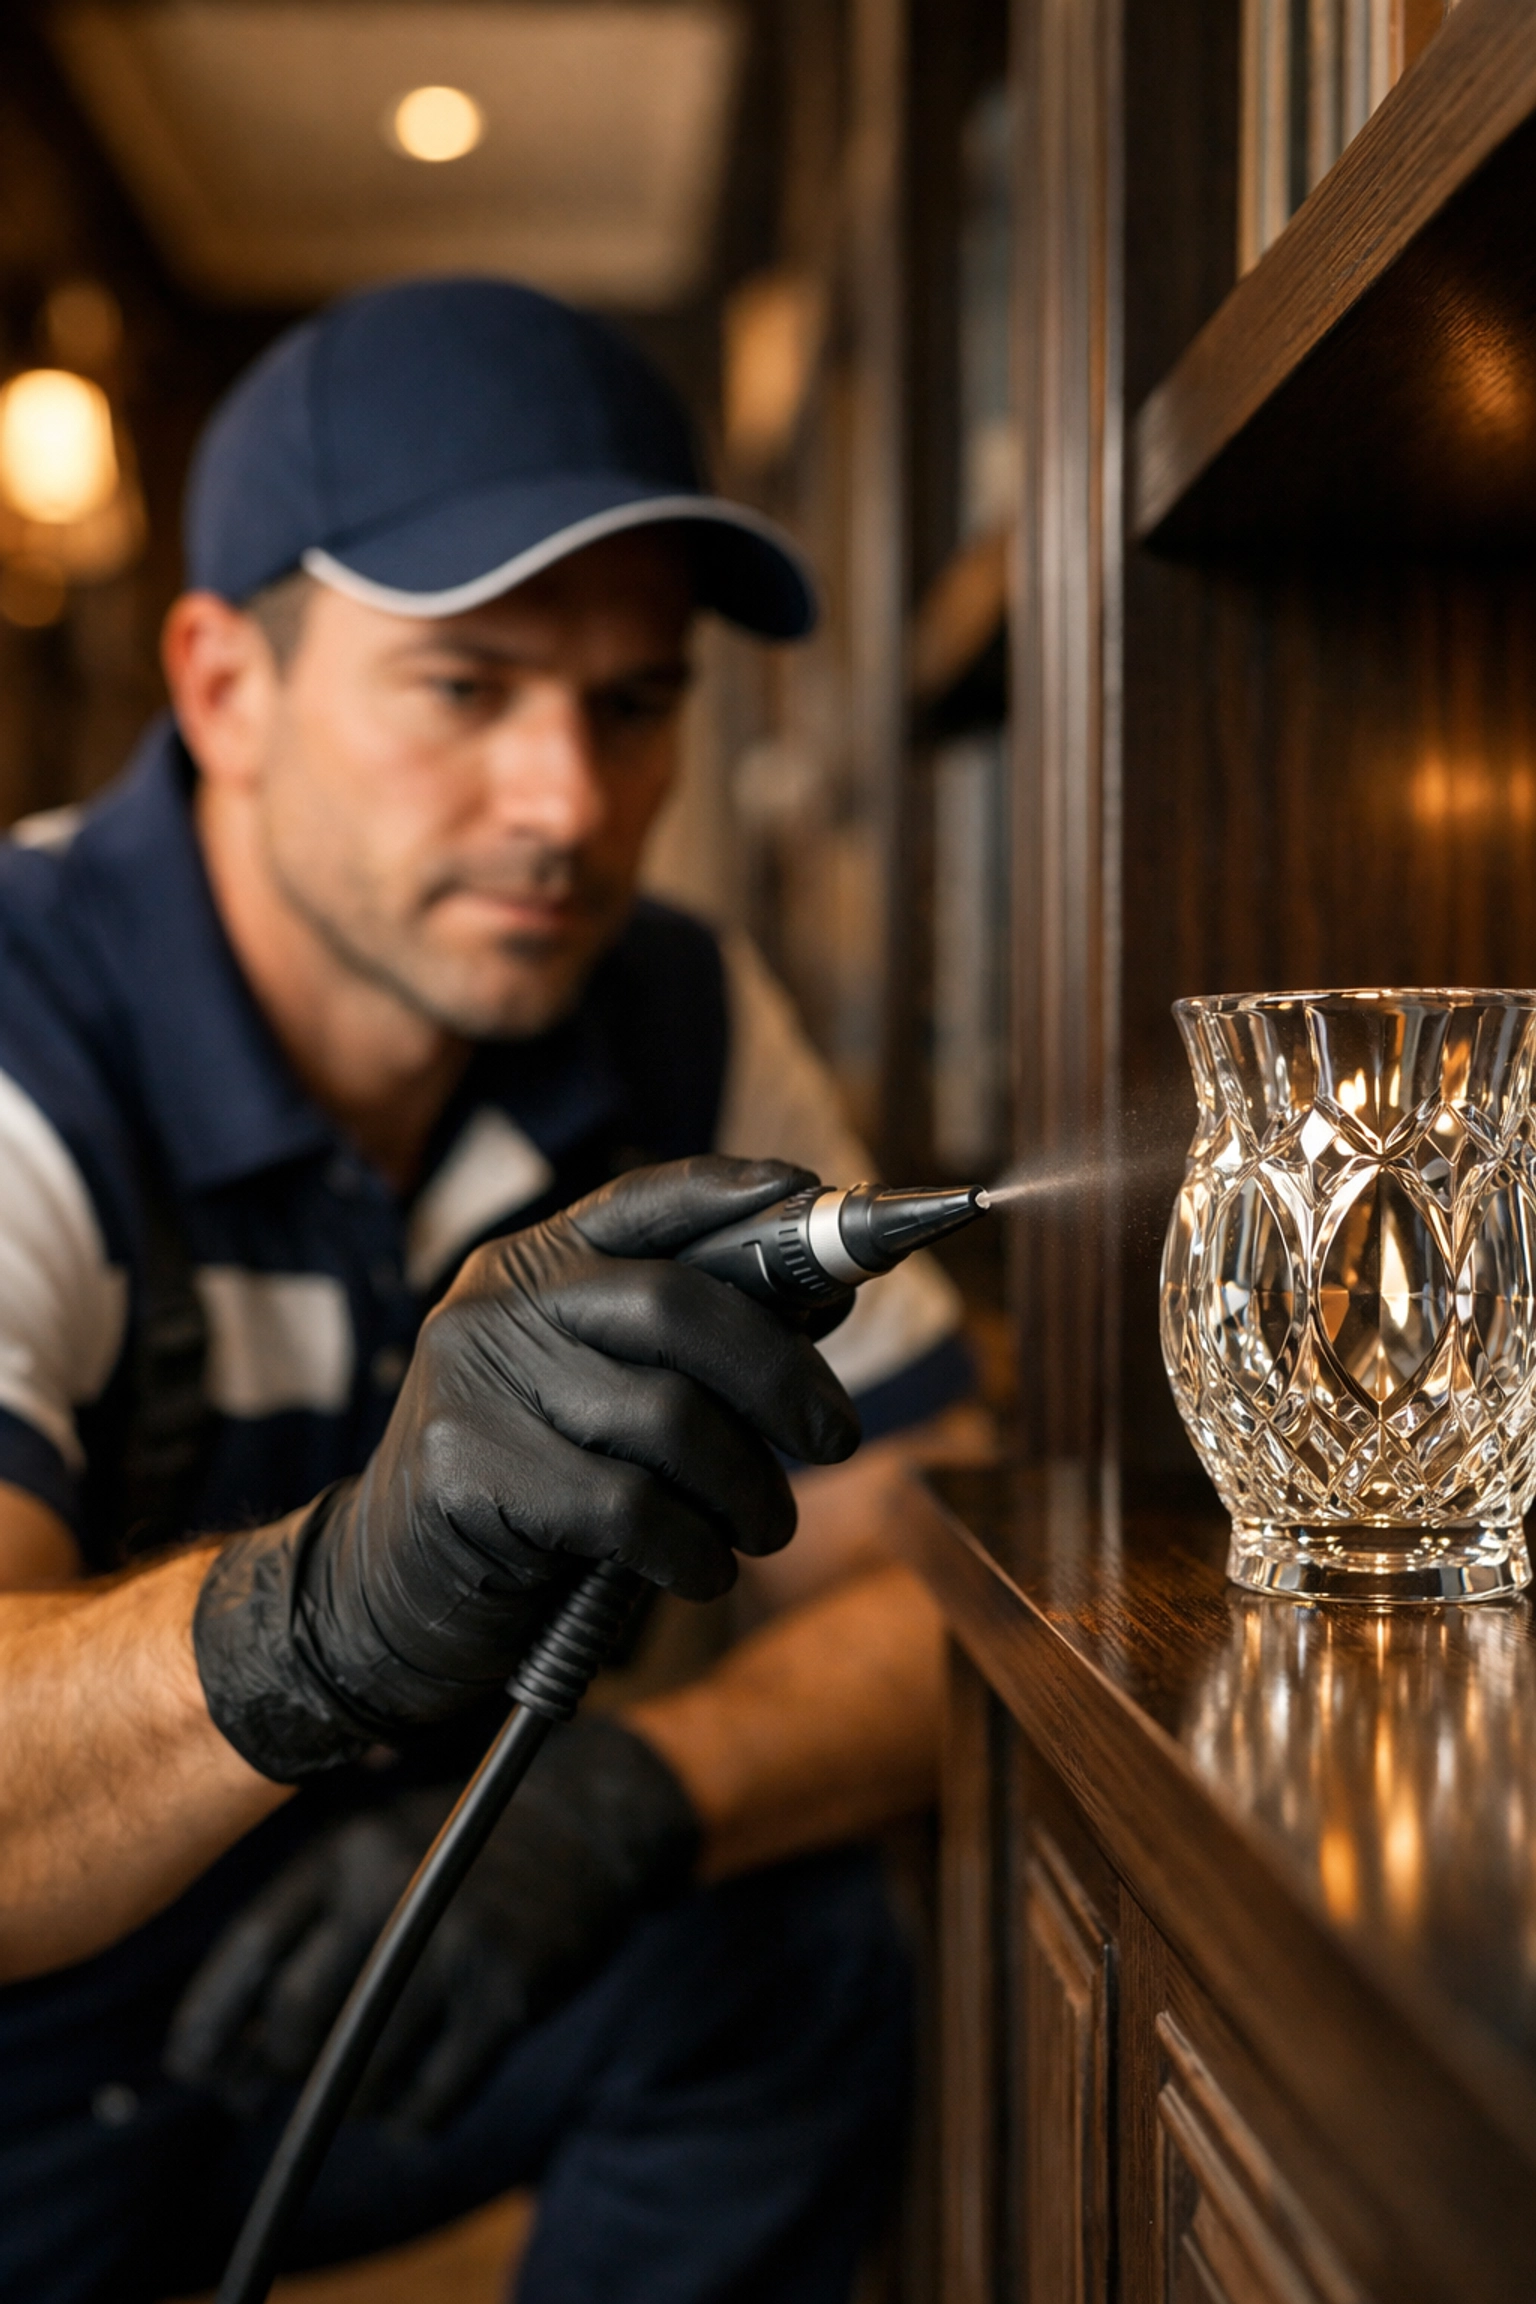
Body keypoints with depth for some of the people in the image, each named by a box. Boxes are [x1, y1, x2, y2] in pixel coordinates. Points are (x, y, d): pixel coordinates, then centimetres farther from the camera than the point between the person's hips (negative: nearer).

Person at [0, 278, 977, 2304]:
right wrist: (332, 1612, -55)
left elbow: (922, 1590, -8)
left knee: (792, 1949, -18)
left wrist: (620, 1795, -26)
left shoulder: (689, 1030, -6)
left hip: (341, 1990, 4)